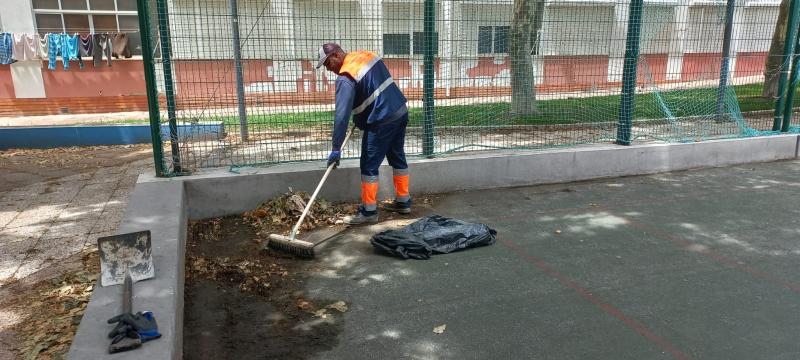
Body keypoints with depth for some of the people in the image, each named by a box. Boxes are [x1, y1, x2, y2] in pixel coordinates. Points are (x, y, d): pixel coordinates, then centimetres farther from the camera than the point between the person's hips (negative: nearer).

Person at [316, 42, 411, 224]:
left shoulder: (345, 78, -16)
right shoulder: (366, 55, 9)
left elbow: (342, 115, -20)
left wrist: (336, 149, -15)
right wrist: (359, 117, 22)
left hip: (382, 121, -9)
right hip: (400, 111, 9)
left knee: (369, 166, 0)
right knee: (397, 157, 18)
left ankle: (369, 211, 7)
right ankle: (403, 202, 29)